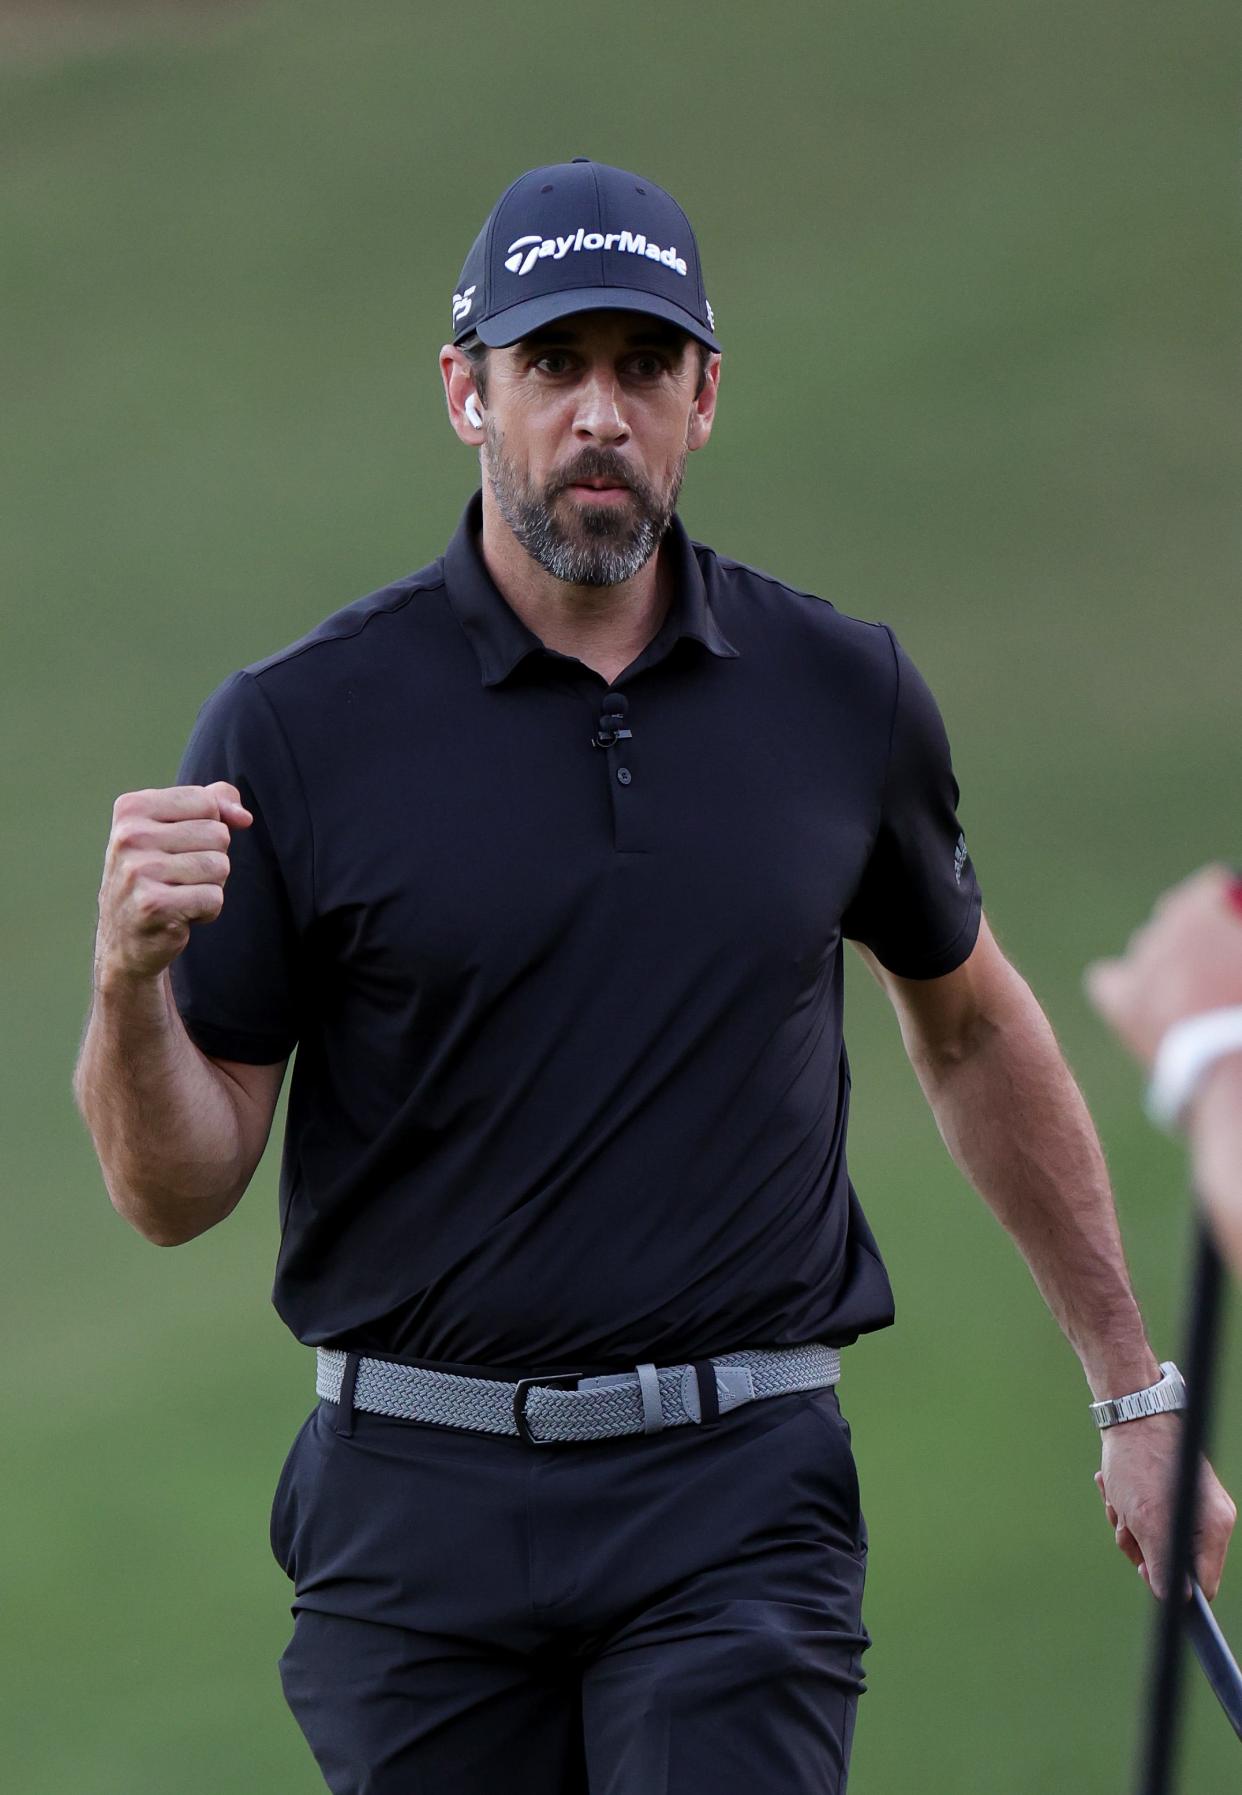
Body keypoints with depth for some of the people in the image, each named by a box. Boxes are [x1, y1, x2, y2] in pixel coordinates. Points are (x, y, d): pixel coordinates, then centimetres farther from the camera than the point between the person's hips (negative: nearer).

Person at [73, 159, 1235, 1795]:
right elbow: (178, 1193, -2)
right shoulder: (295, 727, -2)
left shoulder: (844, 695, 5)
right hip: (419, 1506, 0)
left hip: (738, 1494, 0)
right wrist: (131, 979, -23)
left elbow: (972, 1031, 22)